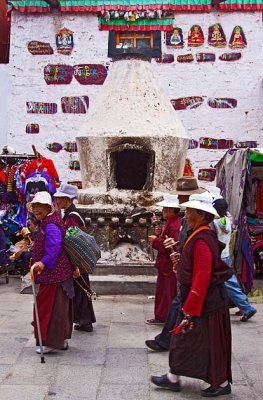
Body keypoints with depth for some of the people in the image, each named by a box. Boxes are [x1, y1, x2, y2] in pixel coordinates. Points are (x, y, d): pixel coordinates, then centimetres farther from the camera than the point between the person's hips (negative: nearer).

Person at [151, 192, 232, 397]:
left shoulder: (202, 241, -24)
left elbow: (202, 277, -26)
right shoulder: (201, 235, 7)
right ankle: (173, 378, 27)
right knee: (183, 339, 16)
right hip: (195, 297, 10)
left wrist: (190, 307, -22)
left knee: (209, 343, 3)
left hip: (205, 301, -10)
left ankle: (221, 383, 19)